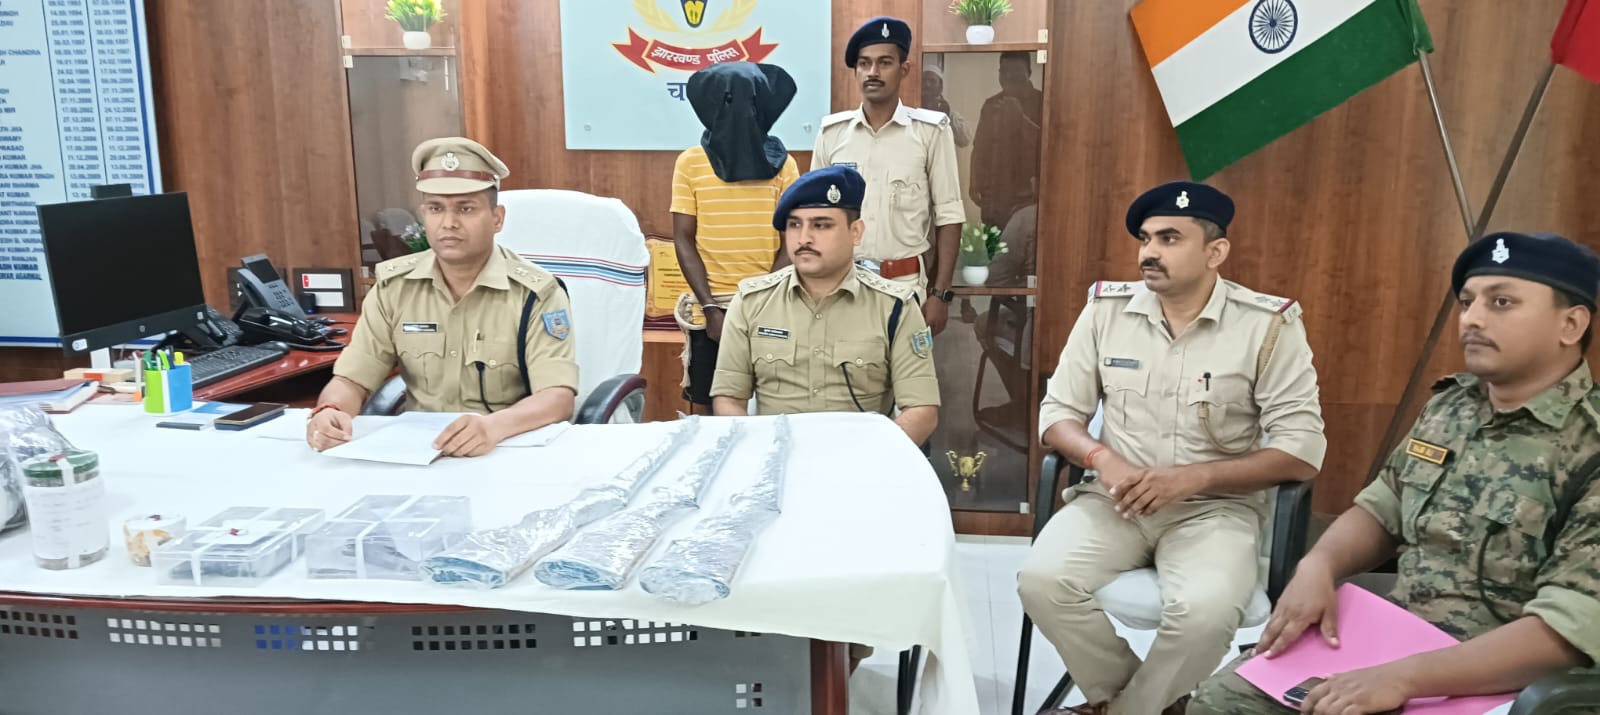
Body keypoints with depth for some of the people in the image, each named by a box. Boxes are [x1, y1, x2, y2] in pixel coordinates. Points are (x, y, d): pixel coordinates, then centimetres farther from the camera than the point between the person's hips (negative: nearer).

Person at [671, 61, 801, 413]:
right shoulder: (690, 163, 1)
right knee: (711, 405, 5)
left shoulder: (782, 164, 3)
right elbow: (683, 241, -1)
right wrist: (710, 307, -10)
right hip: (710, 308, 0)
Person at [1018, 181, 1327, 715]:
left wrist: (1192, 477, -19)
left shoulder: (1269, 325, -5)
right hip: (1115, 499, 3)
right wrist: (1102, 458, -15)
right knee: (1042, 581, -25)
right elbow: (1057, 414, 7)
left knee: (1206, 609, -33)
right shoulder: (1106, 310, 3)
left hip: (1216, 507, -2)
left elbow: (1303, 451, -7)